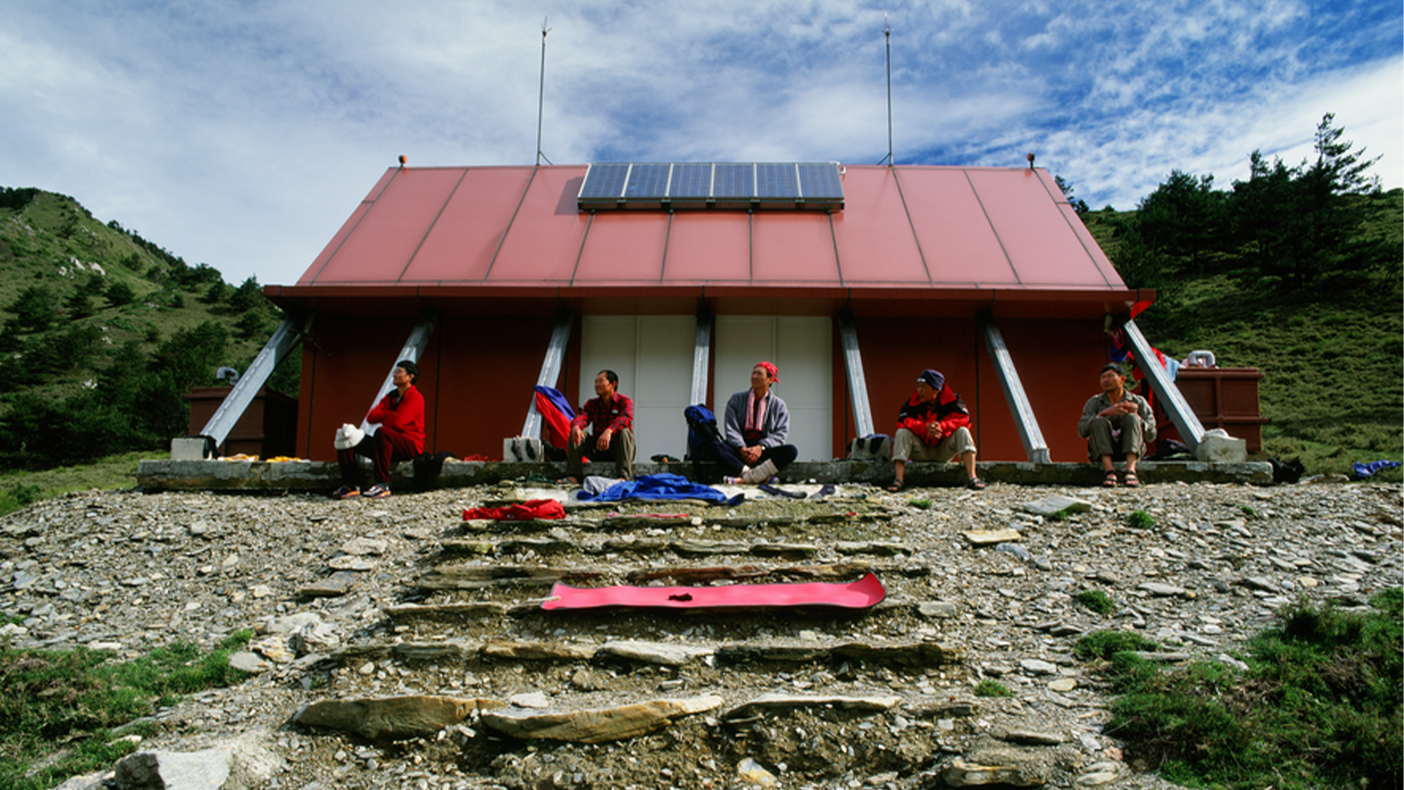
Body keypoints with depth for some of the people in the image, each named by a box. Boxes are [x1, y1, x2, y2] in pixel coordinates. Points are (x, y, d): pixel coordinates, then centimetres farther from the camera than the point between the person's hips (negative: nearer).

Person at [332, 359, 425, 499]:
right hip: (391, 446, 8)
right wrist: (389, 415, -11)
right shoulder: (390, 397, 17)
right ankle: (351, 485, -9)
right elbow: (370, 417, 5)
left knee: (382, 432, -39)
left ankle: (383, 484, -36)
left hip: (410, 446, -8)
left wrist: (381, 416, -2)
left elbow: (397, 422, -22)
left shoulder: (415, 398, -8)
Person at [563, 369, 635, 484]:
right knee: (576, 433, -15)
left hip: (619, 449, -4)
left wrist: (609, 431, -50)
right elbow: (583, 416, -14)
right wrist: (576, 426, -41)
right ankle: (573, 476, -26)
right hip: (597, 450, 4)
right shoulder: (592, 403, 6)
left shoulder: (624, 401, -7)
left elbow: (626, 417, -30)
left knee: (623, 431, -33)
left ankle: (624, 477, -42)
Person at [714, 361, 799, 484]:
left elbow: (781, 433, 1)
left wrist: (761, 447, -17)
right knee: (716, 447, -30)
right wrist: (741, 448, -16)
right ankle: (763, 477, -37)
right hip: (739, 450, 0)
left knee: (791, 451, -28)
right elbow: (730, 428, 2)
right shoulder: (737, 399, 11)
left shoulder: (779, 405, 11)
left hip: (764, 450, 0)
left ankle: (744, 479, -35)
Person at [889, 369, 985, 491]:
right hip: (921, 451, 0)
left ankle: (972, 477, -34)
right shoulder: (913, 402, -10)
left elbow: (964, 419, -22)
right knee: (902, 432, -25)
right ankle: (898, 479, -33)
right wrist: (925, 427, -40)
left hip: (944, 451, 0)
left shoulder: (952, 401, -8)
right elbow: (902, 421, -24)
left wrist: (942, 427, -38)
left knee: (962, 431, -23)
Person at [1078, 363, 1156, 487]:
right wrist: (1104, 413, -19)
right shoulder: (1094, 402, 7)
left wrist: (1137, 416, -16)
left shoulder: (1138, 402, 7)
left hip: (1131, 451, 0)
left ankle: (1131, 469, -41)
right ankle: (1108, 469, -41)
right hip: (1102, 451, 0)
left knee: (1131, 418, -23)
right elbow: (1082, 431, -8)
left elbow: (1151, 436, 0)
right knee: (1099, 422, -25)